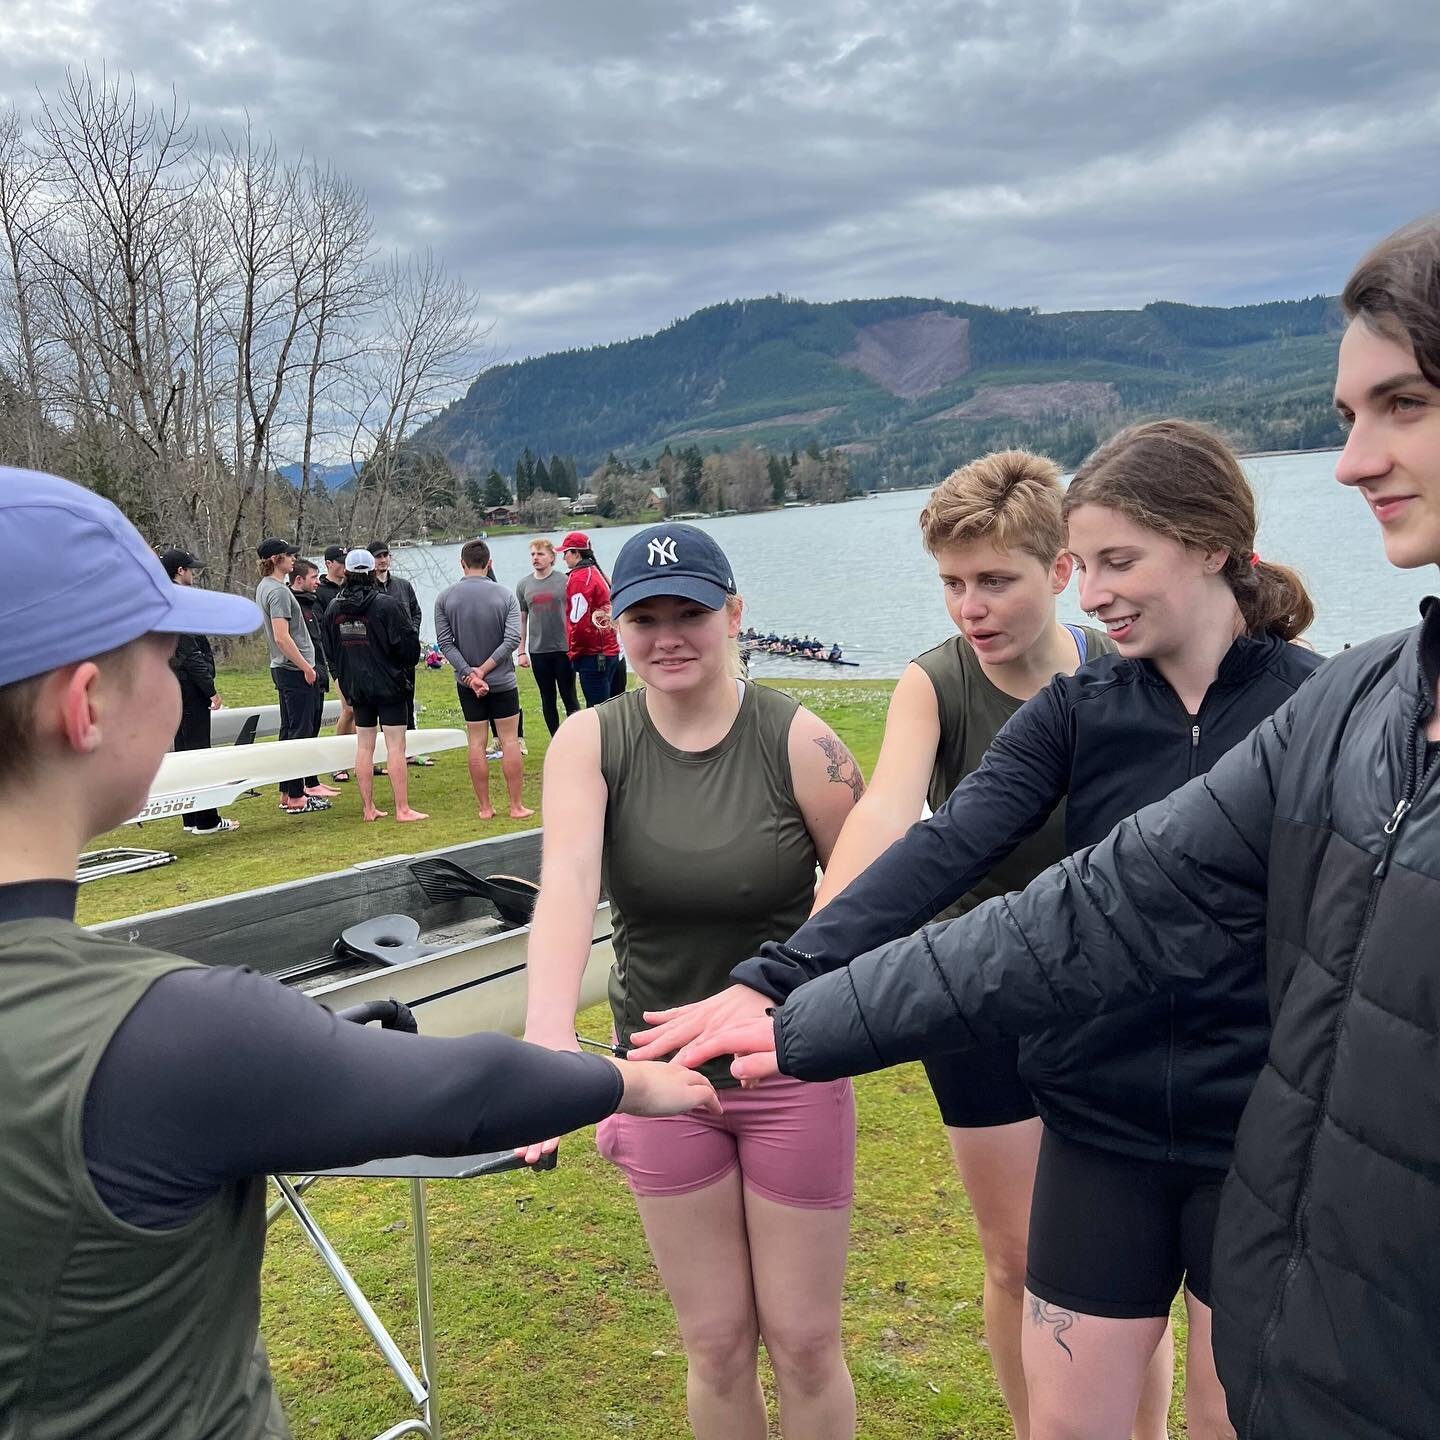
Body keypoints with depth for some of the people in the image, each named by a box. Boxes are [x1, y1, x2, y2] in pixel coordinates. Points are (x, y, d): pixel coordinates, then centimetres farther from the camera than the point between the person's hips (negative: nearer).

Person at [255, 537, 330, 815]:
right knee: (299, 734, -5)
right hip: (294, 670, -10)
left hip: (281, 668, 10)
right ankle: (296, 797, -2)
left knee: (288, 731, 14)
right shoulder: (278, 591, -17)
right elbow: (282, 637, -24)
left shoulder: (263, 587, 13)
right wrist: (306, 666, -17)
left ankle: (286, 793, 19)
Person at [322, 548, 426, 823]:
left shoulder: (334, 609, 4)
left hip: (355, 686, 5)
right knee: (396, 746, -3)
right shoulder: (386, 604, -14)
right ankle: (402, 809, -2)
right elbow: (407, 643, -12)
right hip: (389, 684, -5)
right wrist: (408, 666, 7)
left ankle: (368, 808, 15)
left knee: (364, 746, 11)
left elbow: (330, 649, 12)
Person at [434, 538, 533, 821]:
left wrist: (469, 673, -10)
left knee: (476, 744, 6)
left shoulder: (445, 598, -3)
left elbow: (445, 642, -8)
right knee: (510, 741, 4)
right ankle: (517, 806, 6)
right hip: (502, 681, -2)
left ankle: (485, 807, 11)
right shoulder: (504, 595, -6)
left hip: (466, 683, 2)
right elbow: (512, 638, -14)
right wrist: (484, 669, -12)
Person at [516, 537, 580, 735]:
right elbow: (521, 620, 11)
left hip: (563, 649, -3)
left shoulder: (564, 581, -2)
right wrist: (521, 652, 6)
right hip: (538, 651, 3)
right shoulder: (523, 585, 7)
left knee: (569, 697, 0)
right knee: (548, 699, 9)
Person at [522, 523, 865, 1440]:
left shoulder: (797, 741, -15)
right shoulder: (590, 743, -10)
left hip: (792, 1071, -1)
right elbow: (567, 878, -27)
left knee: (805, 1341, 12)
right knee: (716, 1346, 15)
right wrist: (551, 1037, -41)